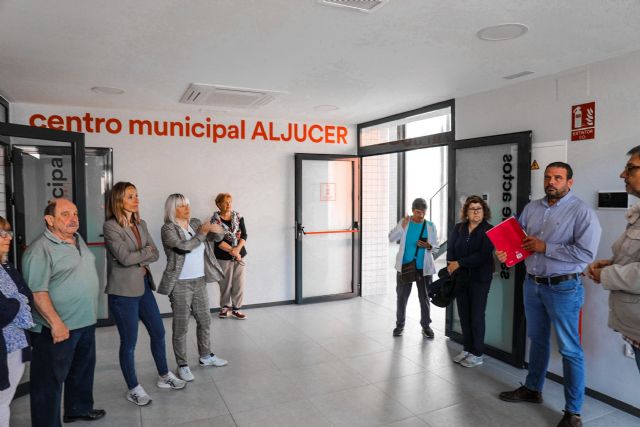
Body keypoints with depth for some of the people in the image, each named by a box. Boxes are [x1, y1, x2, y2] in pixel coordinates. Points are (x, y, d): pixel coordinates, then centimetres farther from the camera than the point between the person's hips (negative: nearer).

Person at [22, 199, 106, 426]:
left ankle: (79, 408, 41)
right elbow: (37, 292, -21)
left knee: (83, 370, 23)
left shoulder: (78, 240, 9)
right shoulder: (40, 250, -17)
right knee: (50, 379, 5)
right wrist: (56, 323, -25)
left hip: (86, 323, 9)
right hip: (59, 328, -9)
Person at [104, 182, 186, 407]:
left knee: (158, 332, 16)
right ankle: (133, 388, 23)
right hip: (123, 291, -7)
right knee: (129, 342, 6)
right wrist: (145, 252, -6)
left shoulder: (141, 224, 8)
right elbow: (124, 257, -21)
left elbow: (155, 254, 3)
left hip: (144, 286, 7)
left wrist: (137, 258, -14)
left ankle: (164, 376, 34)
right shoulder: (110, 226, -13)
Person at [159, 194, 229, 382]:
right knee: (181, 326, 3)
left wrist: (216, 230, -16)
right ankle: (182, 365, 17)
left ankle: (206, 356, 34)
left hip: (200, 281, 6)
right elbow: (183, 247, -26)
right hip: (180, 284, -6)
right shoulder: (168, 229, -11)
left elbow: (218, 236, 6)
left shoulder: (196, 223, 6)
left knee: (205, 320, 17)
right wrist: (202, 233, -18)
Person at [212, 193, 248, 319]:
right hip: (223, 257, -3)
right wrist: (232, 251, -15)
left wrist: (238, 249, -15)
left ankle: (236, 308, 17)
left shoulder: (238, 217, 4)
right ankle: (225, 307, 26)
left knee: (239, 284, 3)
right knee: (225, 284, 6)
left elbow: (244, 235, 0)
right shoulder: (215, 220, -6)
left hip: (239, 255, 3)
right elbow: (217, 240, -12)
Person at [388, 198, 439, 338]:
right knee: (401, 296, 9)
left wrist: (428, 246, -19)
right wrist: (402, 226, -19)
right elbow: (391, 238, -8)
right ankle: (400, 324, 23)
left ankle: (426, 326, 22)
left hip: (424, 268, 0)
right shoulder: (404, 222, -1)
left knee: (424, 297, 8)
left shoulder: (430, 226, 0)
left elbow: (436, 246, 3)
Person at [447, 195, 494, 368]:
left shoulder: (489, 230, -6)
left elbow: (482, 255, -16)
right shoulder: (458, 228, 8)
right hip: (460, 277, 4)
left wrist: (459, 263, -15)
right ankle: (467, 349, 23)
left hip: (479, 279, -4)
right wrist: (451, 267, -12)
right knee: (464, 315, 10)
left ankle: (477, 354, 13)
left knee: (476, 316, 1)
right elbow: (450, 250, 4)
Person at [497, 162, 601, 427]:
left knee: (570, 350, 4)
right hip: (533, 284, 6)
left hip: (563, 288, -6)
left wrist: (545, 247, -17)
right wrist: (504, 252, -10)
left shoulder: (581, 211, -11)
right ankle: (532, 389, 37)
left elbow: (586, 253, -20)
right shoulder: (531, 208, 7)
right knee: (537, 341, 20)